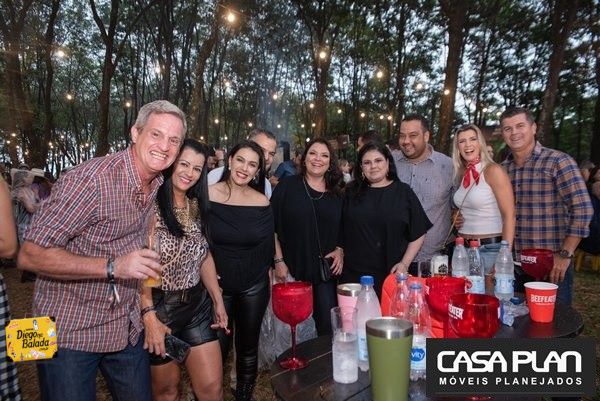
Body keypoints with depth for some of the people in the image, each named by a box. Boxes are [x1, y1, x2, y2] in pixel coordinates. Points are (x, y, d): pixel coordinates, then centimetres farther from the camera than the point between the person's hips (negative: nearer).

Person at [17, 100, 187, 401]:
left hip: (128, 328, 7)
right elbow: (30, 255, -23)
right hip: (70, 331, -6)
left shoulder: (158, 184, 0)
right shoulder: (90, 179, -24)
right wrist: (112, 266, -32)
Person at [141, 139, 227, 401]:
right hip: (160, 306, -5)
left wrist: (218, 300, 10)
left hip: (197, 305, 5)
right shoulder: (152, 204, -15)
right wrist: (149, 316, -22)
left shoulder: (196, 206, 6)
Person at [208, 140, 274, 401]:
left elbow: (267, 246, 4)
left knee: (248, 347, 16)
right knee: (218, 348, 6)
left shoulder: (262, 203, -4)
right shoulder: (207, 196, -10)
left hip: (254, 287, 2)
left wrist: (268, 279, 7)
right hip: (217, 285, -2)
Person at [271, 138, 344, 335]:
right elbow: (272, 226, -3)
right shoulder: (287, 186, -2)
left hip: (326, 269, 3)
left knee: (329, 324, 4)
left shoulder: (336, 194, 9)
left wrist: (340, 250, -1)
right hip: (292, 269, -2)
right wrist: (278, 260, -7)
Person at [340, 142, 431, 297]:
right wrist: (340, 255, 2)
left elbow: (419, 233, 3)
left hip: (391, 275, -1)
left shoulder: (403, 192, 3)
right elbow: (341, 231, 13)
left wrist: (405, 264, -5)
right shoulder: (352, 193, 8)